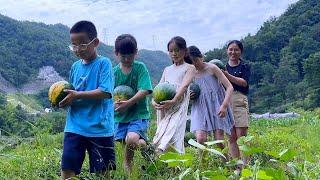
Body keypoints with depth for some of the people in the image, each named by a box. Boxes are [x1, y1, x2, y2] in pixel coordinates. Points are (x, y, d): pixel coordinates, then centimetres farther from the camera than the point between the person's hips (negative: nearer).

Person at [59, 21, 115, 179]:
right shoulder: (75, 67, 11)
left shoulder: (103, 63, -7)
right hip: (74, 127, 5)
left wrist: (77, 95, -17)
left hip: (99, 128, -4)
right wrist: (63, 101, -3)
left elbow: (105, 92, -17)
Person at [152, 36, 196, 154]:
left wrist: (173, 100, -26)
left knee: (171, 134, -20)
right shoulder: (167, 70, 23)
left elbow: (184, 85, -10)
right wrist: (154, 101, -9)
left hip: (178, 106, -6)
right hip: (163, 107, 6)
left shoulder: (189, 68, 7)